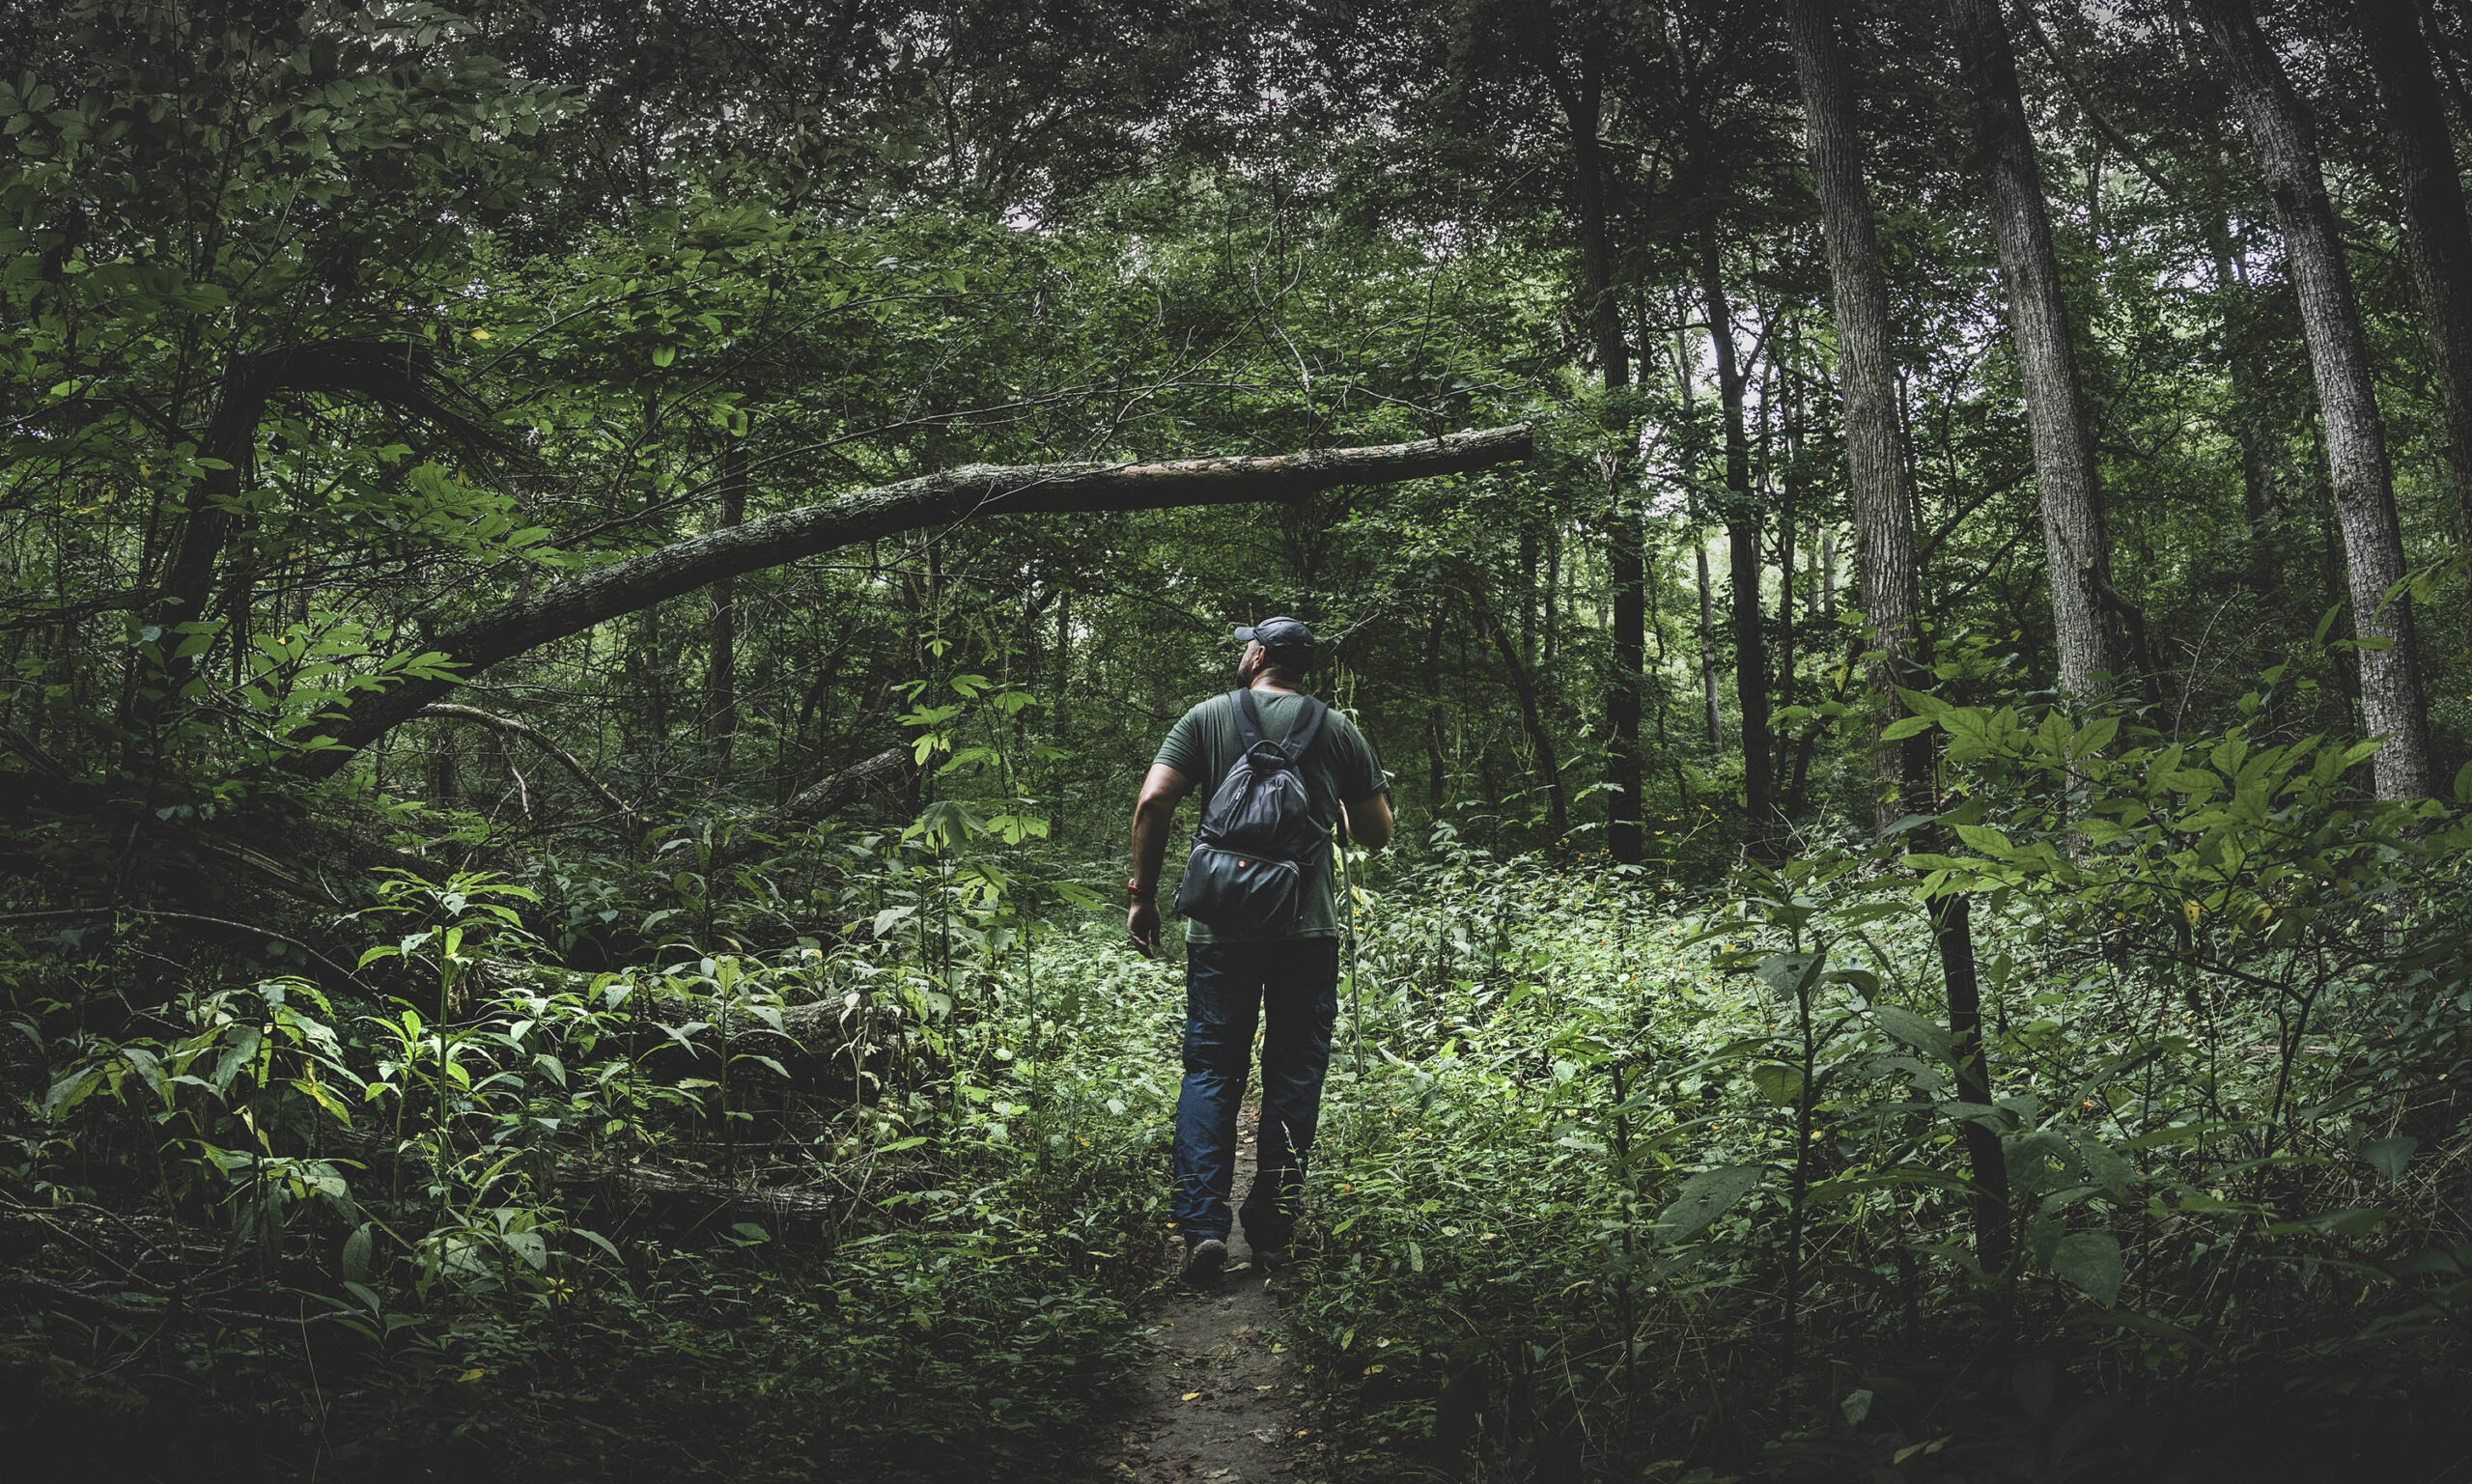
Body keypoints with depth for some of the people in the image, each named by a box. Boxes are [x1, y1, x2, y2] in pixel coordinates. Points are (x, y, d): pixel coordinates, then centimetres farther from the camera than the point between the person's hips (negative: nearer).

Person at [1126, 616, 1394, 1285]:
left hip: (1221, 927, -1)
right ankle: (1271, 1232, 12)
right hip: (1309, 929, 1)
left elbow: (1152, 803, -6)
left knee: (1210, 1071, 6)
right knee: (1294, 1076, 9)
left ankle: (1202, 1225, -4)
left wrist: (1142, 894, 2)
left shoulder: (1207, 718, 3)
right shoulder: (1338, 730, 6)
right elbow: (1376, 834, 9)